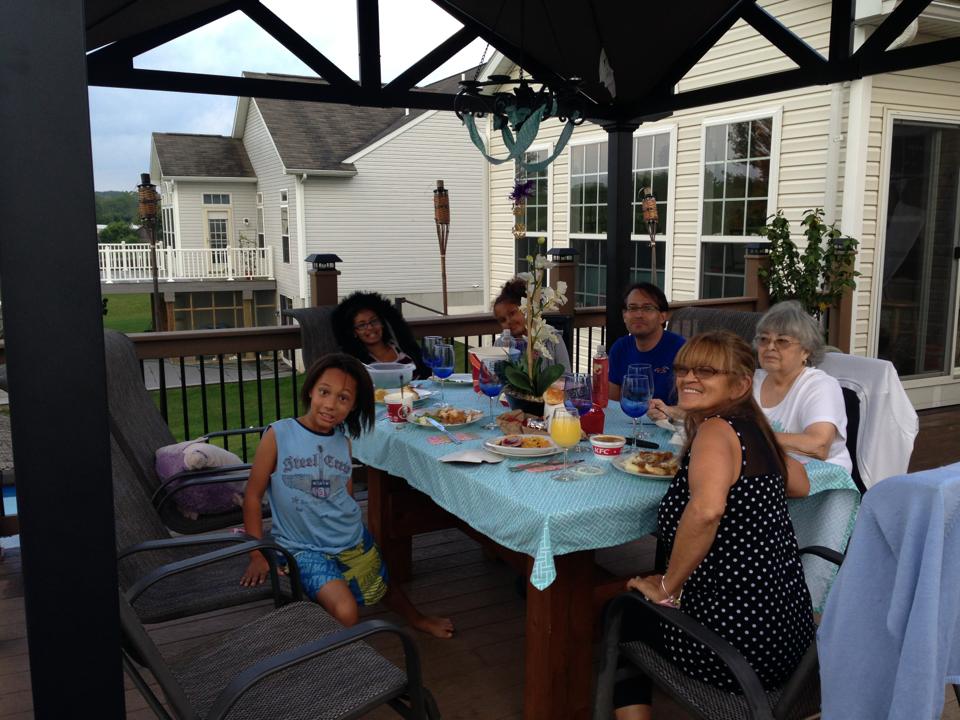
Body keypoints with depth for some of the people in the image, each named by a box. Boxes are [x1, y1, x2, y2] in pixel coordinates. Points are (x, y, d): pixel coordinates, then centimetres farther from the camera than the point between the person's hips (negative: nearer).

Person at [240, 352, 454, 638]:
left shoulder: (343, 443, -1)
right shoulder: (279, 435, -15)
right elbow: (253, 494, -10)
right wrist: (258, 556, -11)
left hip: (353, 541, 5)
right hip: (304, 548, -5)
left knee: (383, 588, 26)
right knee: (345, 612, -26)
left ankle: (417, 619, 56)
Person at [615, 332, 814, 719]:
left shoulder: (716, 429, -18)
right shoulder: (753, 430, 6)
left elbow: (706, 509, -38)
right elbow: (801, 484, 26)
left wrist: (668, 587, -23)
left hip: (741, 640, -8)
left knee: (620, 617, 18)